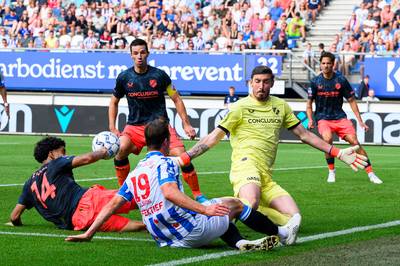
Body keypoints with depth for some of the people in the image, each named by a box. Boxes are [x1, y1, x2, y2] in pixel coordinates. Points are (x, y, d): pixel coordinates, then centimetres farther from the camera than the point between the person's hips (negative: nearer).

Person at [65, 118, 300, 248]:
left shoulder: (134, 173, 15)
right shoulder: (165, 163, -8)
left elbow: (113, 204, 10)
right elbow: (169, 192, -27)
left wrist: (88, 234, 14)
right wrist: (204, 209, -33)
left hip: (167, 240, 7)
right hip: (193, 229, -7)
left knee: (222, 220, 30)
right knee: (234, 204, 18)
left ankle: (240, 242, 0)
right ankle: (281, 233, 32)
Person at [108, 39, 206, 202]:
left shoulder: (159, 75, -5)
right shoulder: (124, 77, 0)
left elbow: (176, 99, 3)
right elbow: (114, 103, 13)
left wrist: (186, 124, -1)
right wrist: (112, 129, 4)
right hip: (135, 126, 1)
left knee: (181, 156, -16)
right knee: (121, 149, -26)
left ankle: (198, 195, 0)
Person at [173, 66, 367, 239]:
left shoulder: (280, 106, 20)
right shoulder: (240, 107, 5)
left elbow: (304, 134, 24)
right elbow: (213, 138, 3)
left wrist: (338, 153, 18)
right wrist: (183, 159, -8)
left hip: (266, 175, 6)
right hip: (246, 162, -6)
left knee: (293, 218, -10)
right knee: (250, 204, -39)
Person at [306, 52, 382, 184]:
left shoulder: (341, 80, -2)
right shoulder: (315, 82, -2)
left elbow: (351, 100, 5)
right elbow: (309, 103, 9)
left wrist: (360, 121, 2)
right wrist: (310, 120, -6)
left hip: (340, 117, 1)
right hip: (323, 118, -1)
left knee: (355, 142, -14)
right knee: (328, 139, -30)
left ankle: (370, 173, -5)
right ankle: (331, 172, -11)